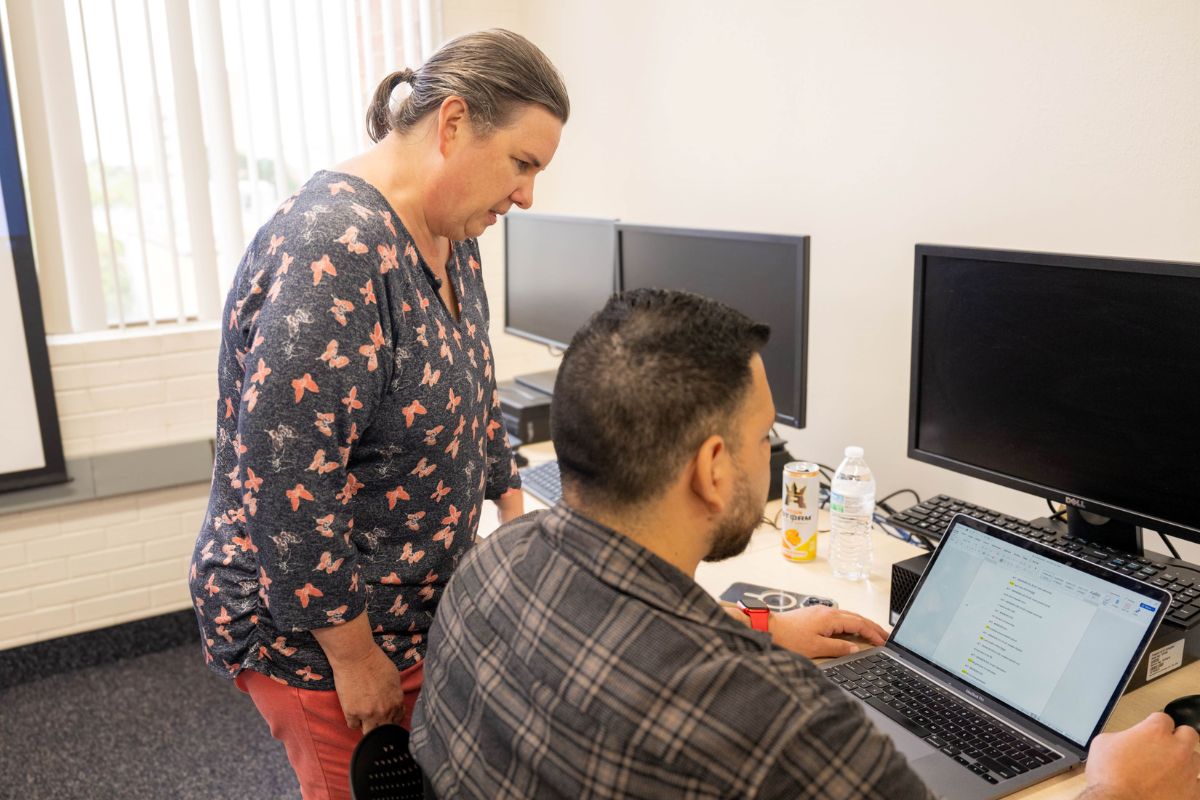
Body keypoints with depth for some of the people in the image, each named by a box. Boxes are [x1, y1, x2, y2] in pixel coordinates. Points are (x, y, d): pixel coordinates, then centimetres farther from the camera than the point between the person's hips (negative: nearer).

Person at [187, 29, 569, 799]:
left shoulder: (453, 236, 2)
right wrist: (354, 656, -20)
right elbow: (282, 488, -29)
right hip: (313, 629, -7)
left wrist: (511, 501, 14)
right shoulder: (333, 251, -28)